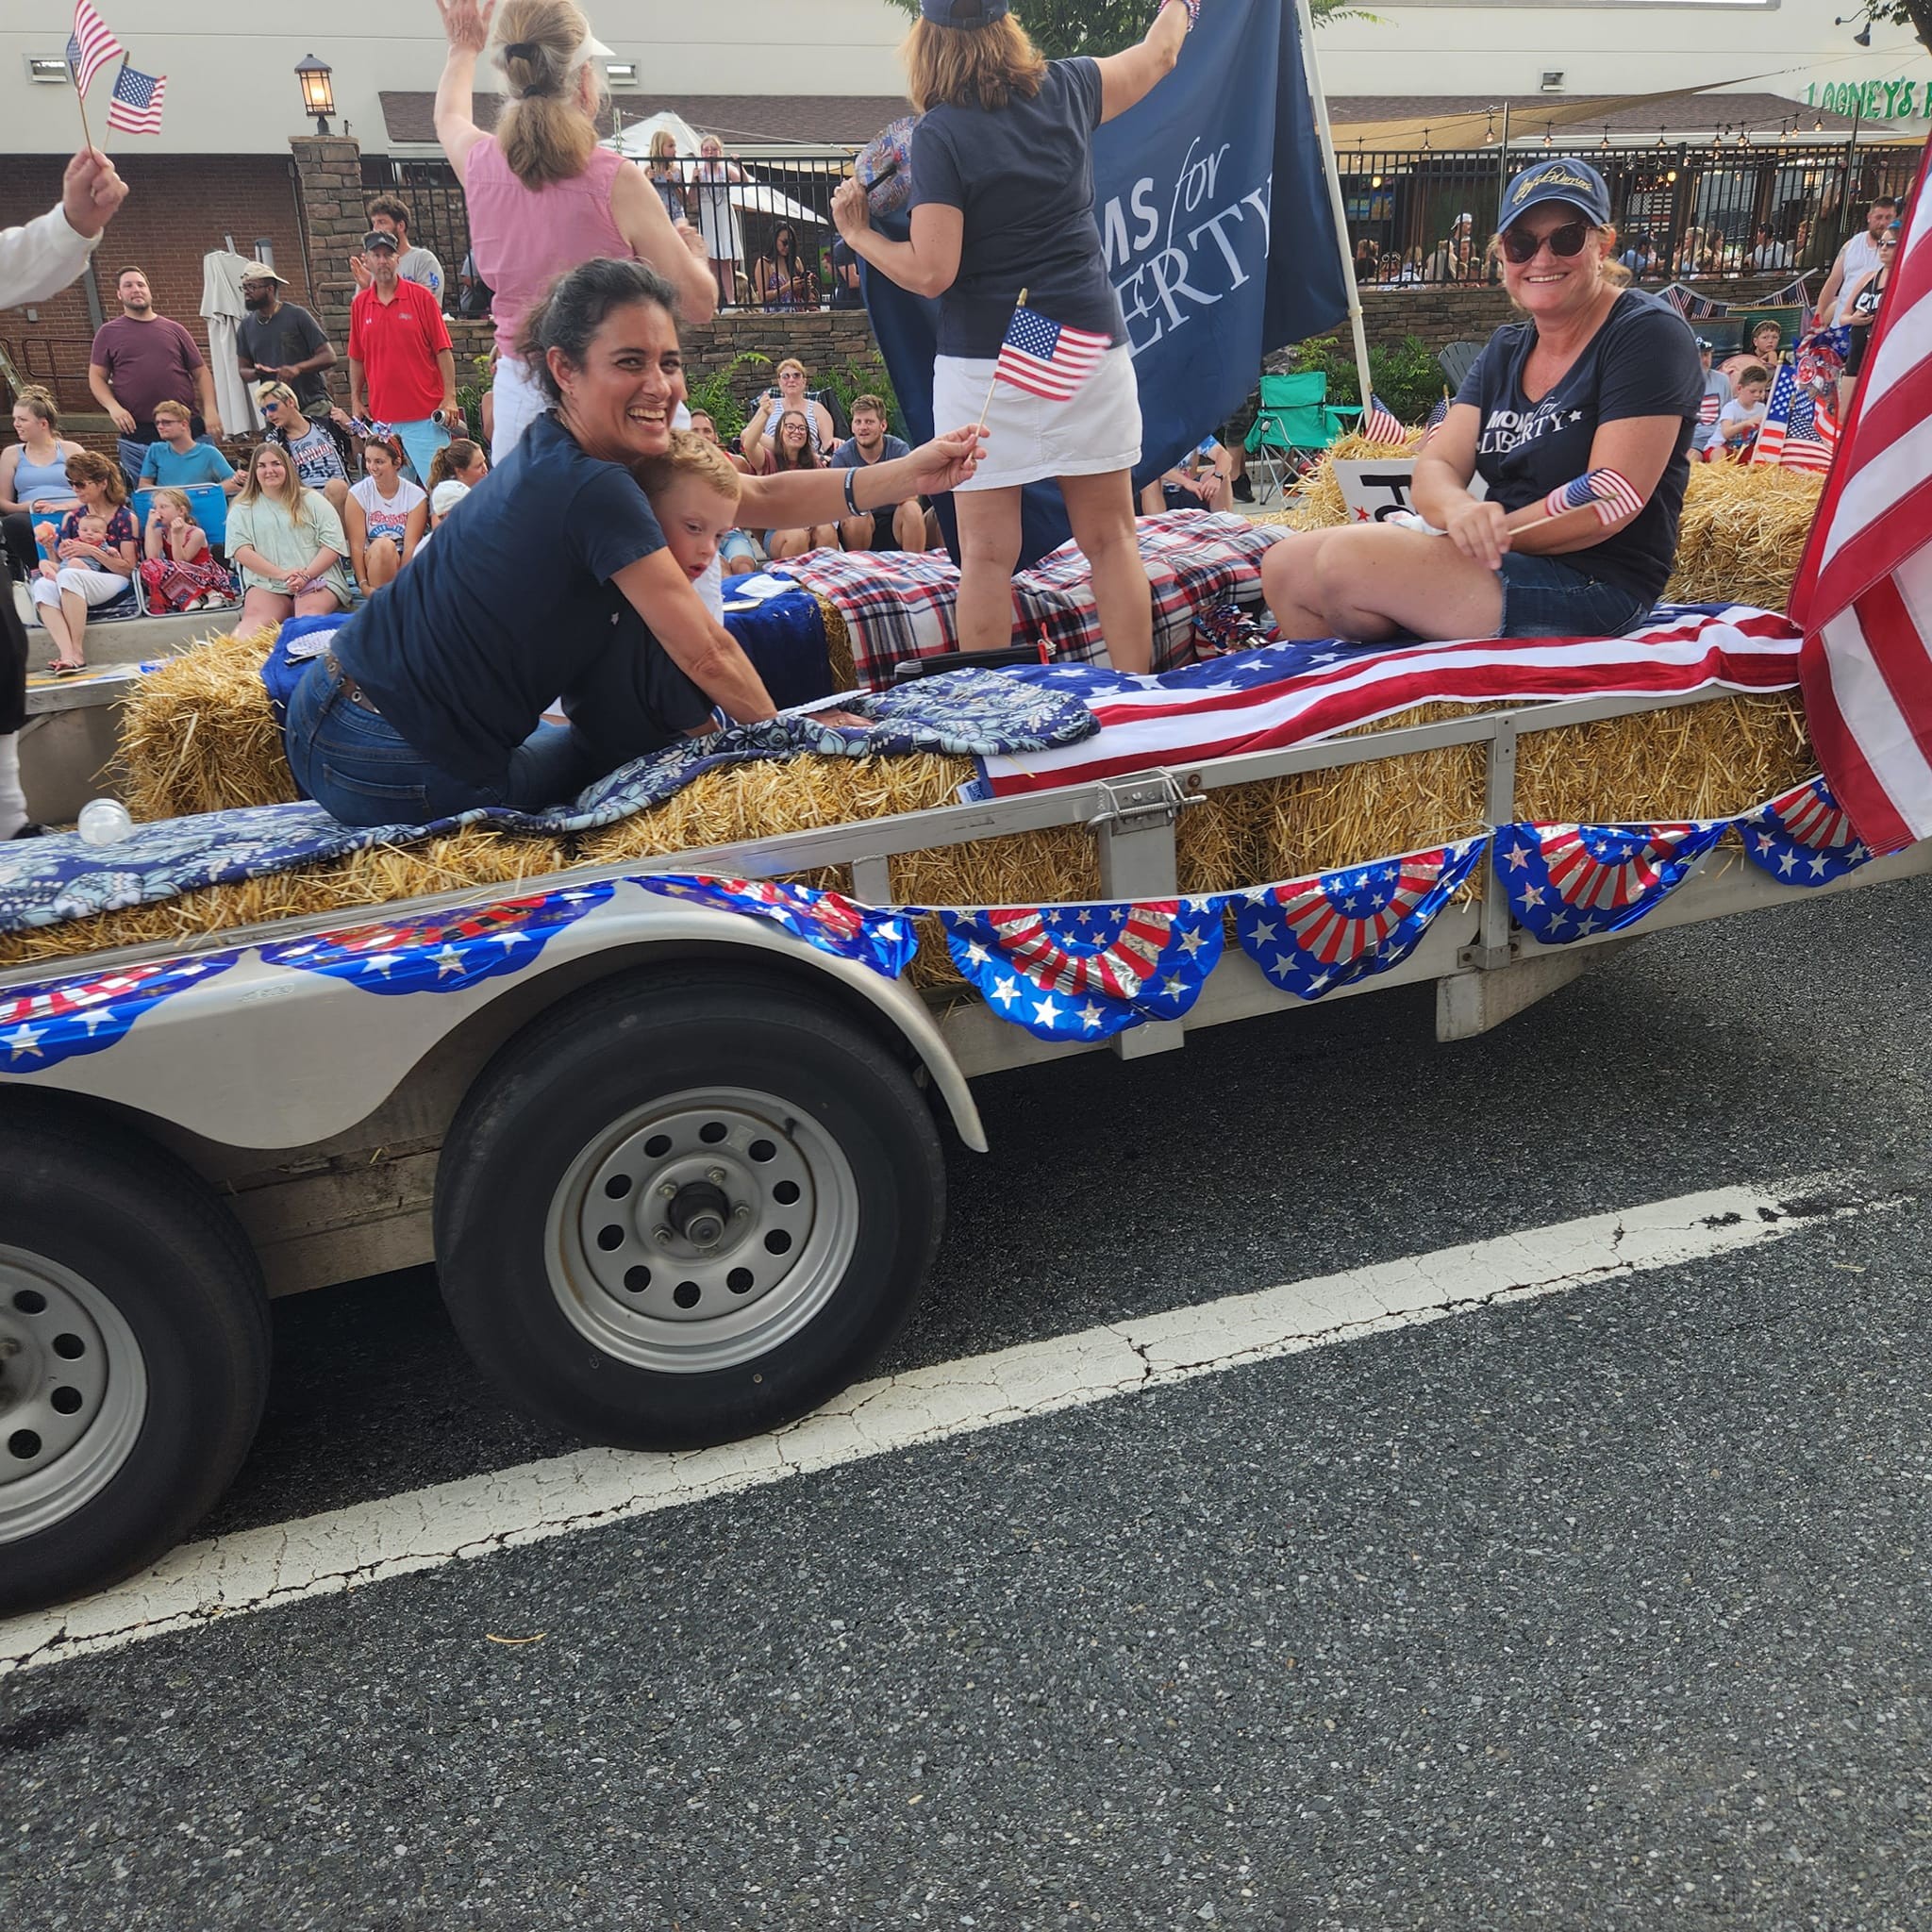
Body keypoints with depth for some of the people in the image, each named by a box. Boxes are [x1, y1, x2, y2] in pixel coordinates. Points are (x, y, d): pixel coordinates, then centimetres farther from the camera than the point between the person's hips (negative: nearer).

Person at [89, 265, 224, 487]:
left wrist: (210, 409, -3)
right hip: (136, 433, 0)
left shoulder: (174, 329, 14)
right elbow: (96, 377, 7)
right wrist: (113, 407, -11)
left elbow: (201, 373, 12)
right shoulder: (108, 333, 11)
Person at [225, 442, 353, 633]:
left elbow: (333, 545, 5)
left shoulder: (312, 500, 16)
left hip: (318, 579, -1)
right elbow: (240, 550, 5)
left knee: (309, 612, -35)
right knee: (254, 615, -32)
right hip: (265, 584, 1)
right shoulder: (241, 509, 19)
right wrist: (281, 574, -11)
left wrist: (306, 576, -11)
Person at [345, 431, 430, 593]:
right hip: (371, 564, 0)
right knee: (383, 545, -34)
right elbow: (356, 544, -7)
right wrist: (364, 584, -19)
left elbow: (411, 546, -10)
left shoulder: (416, 496, -2)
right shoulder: (358, 493, -2)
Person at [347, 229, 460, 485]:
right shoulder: (359, 305, 10)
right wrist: (355, 401, 10)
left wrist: (450, 398, -9)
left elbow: (443, 351, -1)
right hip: (382, 417, 3)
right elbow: (356, 358, 16)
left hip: (425, 415, -3)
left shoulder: (420, 297, 1)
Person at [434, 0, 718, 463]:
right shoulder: (615, 179, -13)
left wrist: (463, 48, 50)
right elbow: (699, 302, -9)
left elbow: (449, 115, 30)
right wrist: (693, 249, 13)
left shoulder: (479, 165, 3)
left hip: (518, 391, 5)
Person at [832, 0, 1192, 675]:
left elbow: (930, 273, -13)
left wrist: (858, 233, 3)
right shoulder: (1067, 90, 6)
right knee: (1111, 537, 8)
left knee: (986, 553, 1)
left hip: (985, 359, -4)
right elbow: (1159, 55, 24)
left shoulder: (939, 135, -8)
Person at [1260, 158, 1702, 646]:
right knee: (1284, 567, -2)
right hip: (1501, 563, 8)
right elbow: (1434, 468, 1)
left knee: (1349, 560, -25)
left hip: (1591, 585, -7)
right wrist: (1460, 510, -23)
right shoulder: (1506, 350, 14)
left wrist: (1492, 529, -16)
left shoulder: (1647, 332, -8)